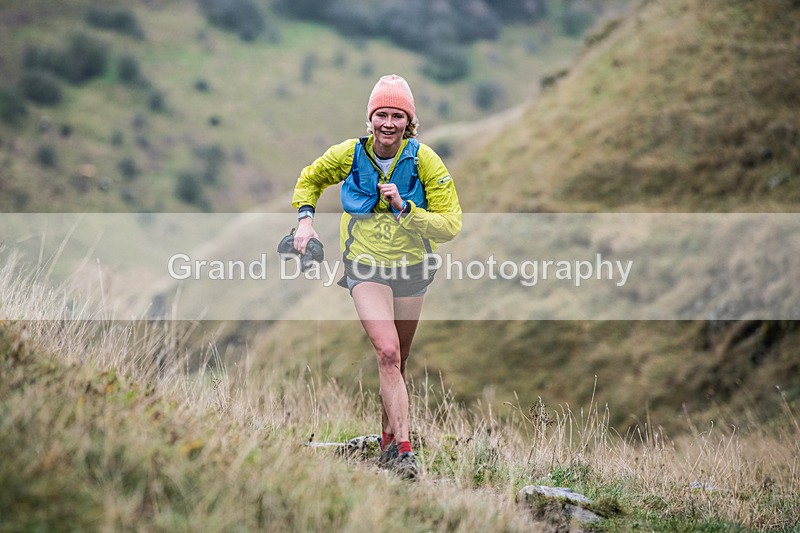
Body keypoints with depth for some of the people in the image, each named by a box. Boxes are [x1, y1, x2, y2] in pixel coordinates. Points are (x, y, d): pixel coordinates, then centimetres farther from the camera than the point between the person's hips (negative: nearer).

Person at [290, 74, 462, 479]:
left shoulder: (424, 161, -13)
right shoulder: (349, 154, -10)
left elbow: (450, 226, -15)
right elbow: (309, 180, 12)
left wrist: (404, 209, -27)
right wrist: (305, 220, -4)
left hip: (412, 268, 2)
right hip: (366, 267, -1)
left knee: (397, 362, 13)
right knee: (387, 353, -21)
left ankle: (388, 442, 32)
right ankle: (404, 450, -22)